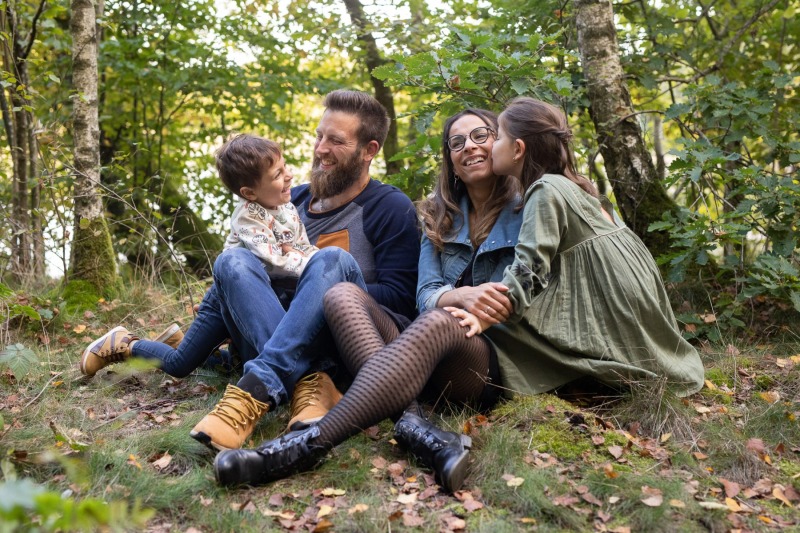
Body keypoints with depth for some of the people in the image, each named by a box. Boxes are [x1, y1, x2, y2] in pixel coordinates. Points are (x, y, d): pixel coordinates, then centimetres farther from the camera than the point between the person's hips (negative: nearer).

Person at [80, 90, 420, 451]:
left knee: (334, 260, -31)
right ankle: (309, 385, -42)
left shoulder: (390, 207, 5)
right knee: (233, 261, -21)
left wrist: (335, 293, -15)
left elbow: (400, 299, -6)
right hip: (276, 347, 4)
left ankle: (256, 391, -47)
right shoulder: (292, 201, 19)